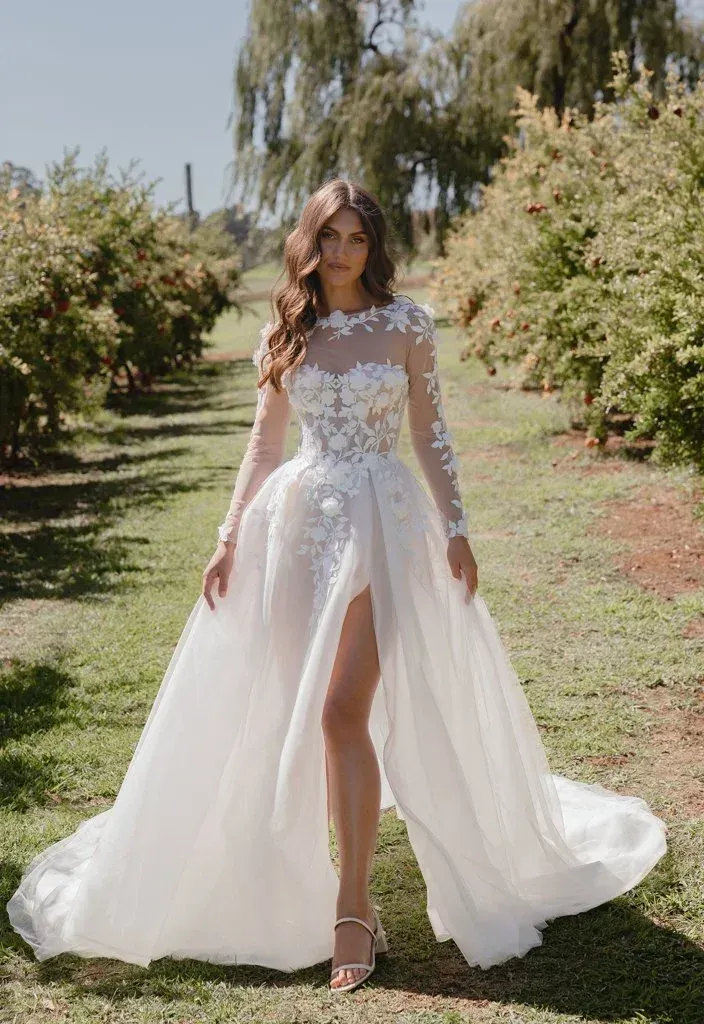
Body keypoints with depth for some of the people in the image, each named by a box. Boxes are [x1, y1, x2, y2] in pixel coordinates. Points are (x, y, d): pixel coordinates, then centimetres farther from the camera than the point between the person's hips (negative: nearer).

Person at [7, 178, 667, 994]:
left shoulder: (406, 324, 1)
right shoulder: (285, 332, 8)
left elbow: (430, 434, 4)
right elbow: (264, 444, 11)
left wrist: (455, 527, -3)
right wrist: (230, 539, 6)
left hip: (382, 522, -3)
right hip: (301, 520, 3)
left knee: (341, 711, -12)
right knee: (287, 710, 8)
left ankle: (352, 909, -5)